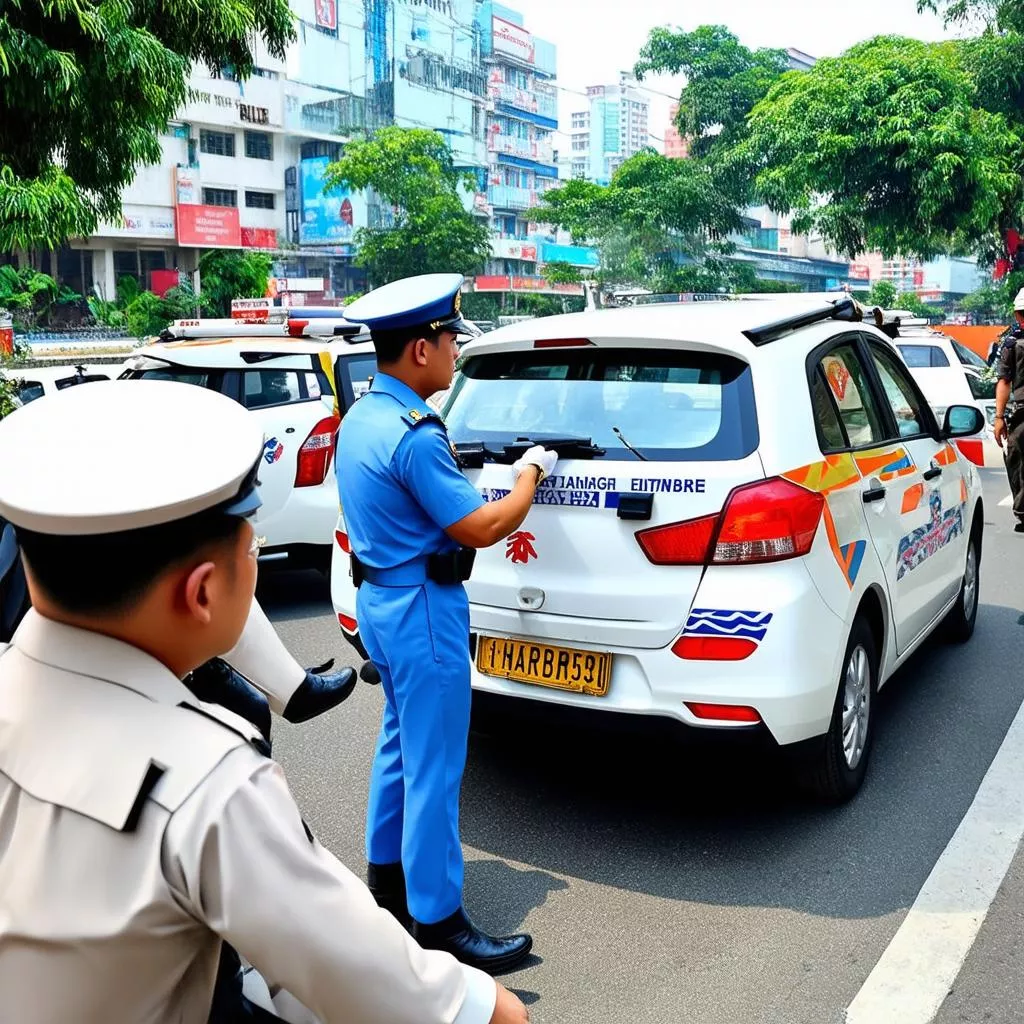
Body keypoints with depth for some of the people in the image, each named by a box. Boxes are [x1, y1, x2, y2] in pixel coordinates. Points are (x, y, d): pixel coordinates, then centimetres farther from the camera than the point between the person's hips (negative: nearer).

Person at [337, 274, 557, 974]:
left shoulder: (361, 418, 7)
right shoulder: (414, 435, -24)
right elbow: (482, 529, -20)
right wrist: (530, 475, -5)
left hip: (380, 596, 10)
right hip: (422, 609, -10)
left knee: (401, 745, 22)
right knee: (434, 767, -1)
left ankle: (388, 875, 36)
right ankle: (438, 923, 10)